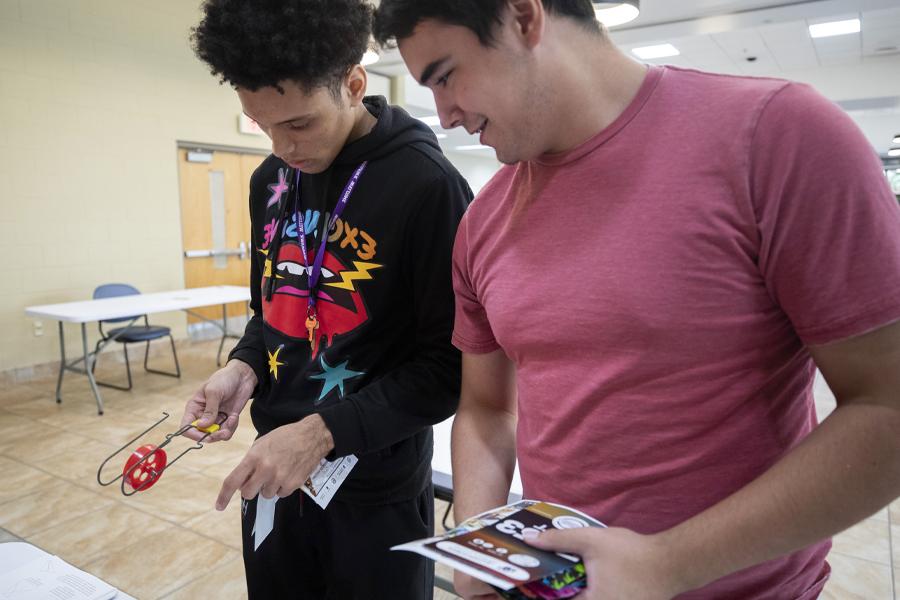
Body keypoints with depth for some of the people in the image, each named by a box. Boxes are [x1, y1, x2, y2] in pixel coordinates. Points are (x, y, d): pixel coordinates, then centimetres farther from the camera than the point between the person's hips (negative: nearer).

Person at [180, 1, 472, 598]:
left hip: (378, 487, -6)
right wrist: (244, 367, -5)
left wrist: (324, 431, -23)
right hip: (274, 471, 7)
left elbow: (452, 364, -17)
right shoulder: (271, 180, 4)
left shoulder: (428, 185, -19)